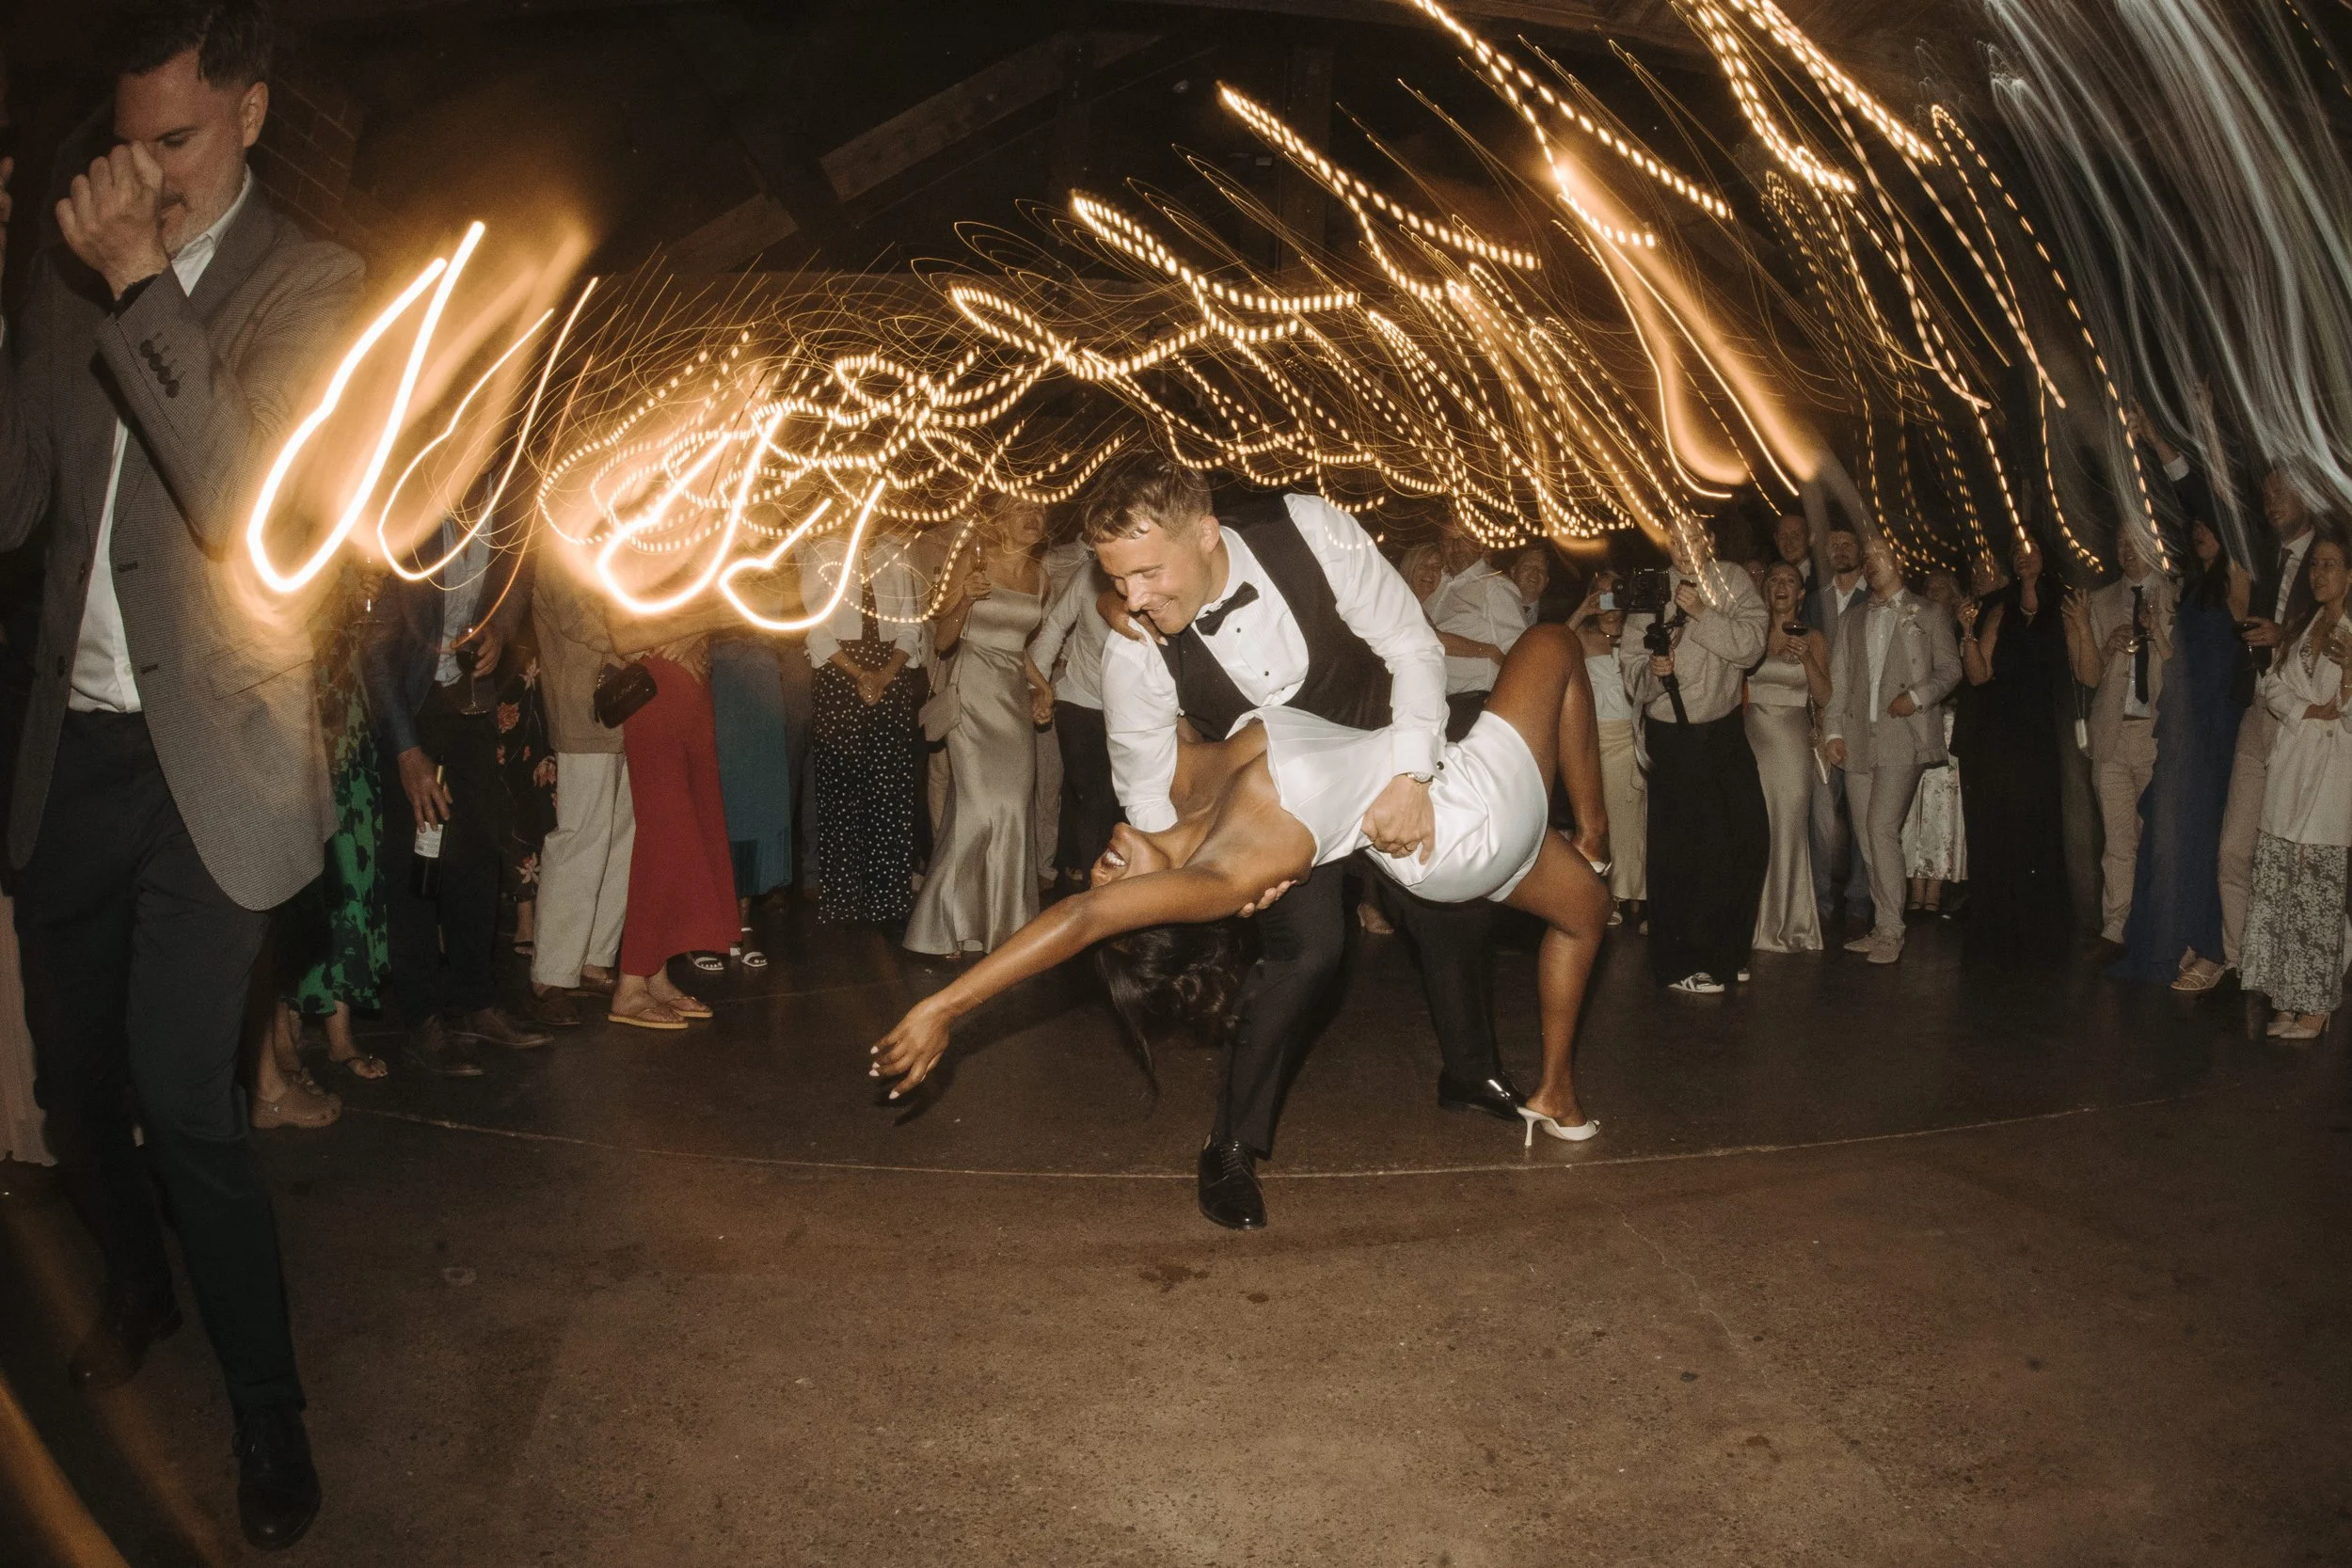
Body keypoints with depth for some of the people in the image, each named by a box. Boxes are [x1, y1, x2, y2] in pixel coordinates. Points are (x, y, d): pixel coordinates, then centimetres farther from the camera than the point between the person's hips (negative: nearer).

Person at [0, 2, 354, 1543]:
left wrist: (144, 282, -21)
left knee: (184, 1096, -10)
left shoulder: (309, 282, -5)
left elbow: (256, 508, -18)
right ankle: (141, 1285, 42)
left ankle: (271, 1417, 6)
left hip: (213, 755, -5)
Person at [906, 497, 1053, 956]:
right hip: (973, 691, -6)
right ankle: (951, 922, 2)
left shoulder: (1039, 574, 10)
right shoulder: (972, 565, -6)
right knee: (981, 806, -12)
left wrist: (1042, 687, 14)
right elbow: (942, 641, -5)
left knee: (1014, 808, 3)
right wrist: (965, 600, -21)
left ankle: (1003, 918, 17)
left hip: (1017, 695, 6)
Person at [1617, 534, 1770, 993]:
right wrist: (1652, 671, -27)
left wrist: (1702, 614, -22)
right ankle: (1679, 964, 8)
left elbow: (1752, 646, -12)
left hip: (1726, 727, 4)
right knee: (1679, 848, -4)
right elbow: (1630, 663, -7)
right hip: (1673, 735, -4)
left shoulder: (1733, 583, 1)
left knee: (1750, 838, 7)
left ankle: (1723, 954, 26)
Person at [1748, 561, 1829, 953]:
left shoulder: (1813, 639, 9)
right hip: (1752, 737, 0)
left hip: (1792, 740, 0)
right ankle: (1751, 919, 4)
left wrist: (1806, 658, -10)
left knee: (1789, 829, -3)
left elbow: (1823, 698, 2)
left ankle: (1788, 922, 6)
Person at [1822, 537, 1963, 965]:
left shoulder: (1927, 615, 8)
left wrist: (1917, 697, -12)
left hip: (1904, 736, -5)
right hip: (1858, 740, 5)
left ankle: (1890, 931, -11)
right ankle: (1883, 927, 13)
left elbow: (1949, 669, 5)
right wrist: (1833, 729, 4)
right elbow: (1837, 678, 14)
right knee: (1867, 837, 5)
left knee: (1882, 827, -17)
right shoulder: (1851, 619, 20)